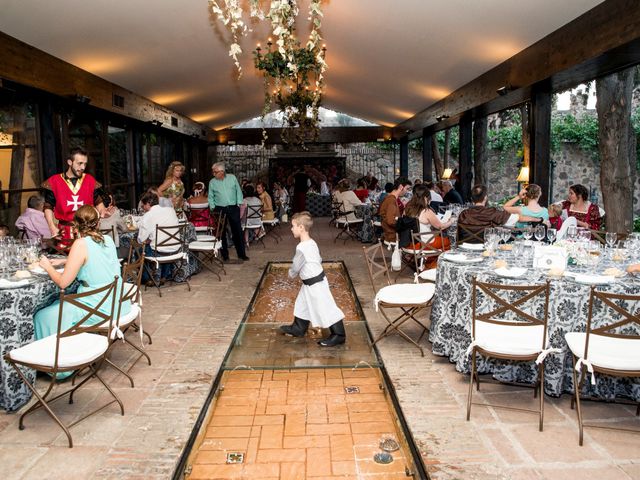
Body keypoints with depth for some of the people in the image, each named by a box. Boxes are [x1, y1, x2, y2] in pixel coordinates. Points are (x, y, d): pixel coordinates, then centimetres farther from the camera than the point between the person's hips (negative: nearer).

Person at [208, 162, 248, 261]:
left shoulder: (232, 178, 4)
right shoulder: (212, 182, 4)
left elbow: (238, 191, 7)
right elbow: (210, 197, 8)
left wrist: (239, 203, 1)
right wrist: (213, 207, -3)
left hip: (233, 208, 0)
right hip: (220, 209, 0)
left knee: (237, 231, 2)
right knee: (221, 232, 3)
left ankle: (241, 254, 11)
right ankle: (225, 255, 13)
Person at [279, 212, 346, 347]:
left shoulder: (301, 247, -25)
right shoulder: (311, 243, 4)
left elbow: (295, 267, -14)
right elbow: (319, 259, 14)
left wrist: (291, 274, 7)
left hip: (315, 284, -10)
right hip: (314, 281, 10)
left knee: (326, 309, -2)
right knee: (303, 305, 22)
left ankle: (338, 335, 7)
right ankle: (298, 328, 38)